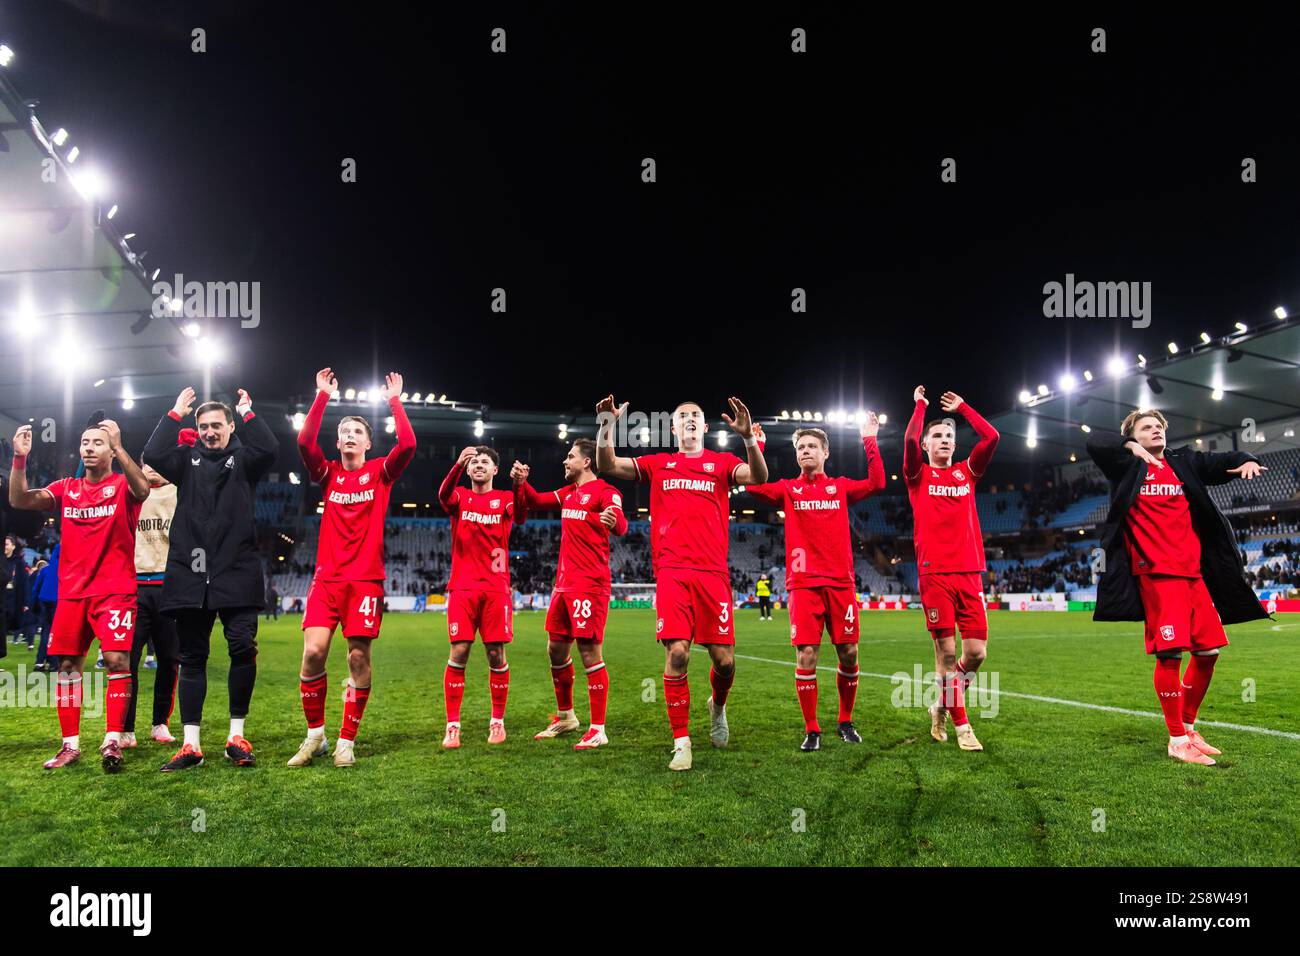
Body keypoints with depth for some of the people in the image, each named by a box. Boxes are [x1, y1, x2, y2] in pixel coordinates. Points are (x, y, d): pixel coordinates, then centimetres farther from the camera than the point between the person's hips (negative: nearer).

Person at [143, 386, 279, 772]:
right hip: (190, 573, 2)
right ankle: (190, 745, 10)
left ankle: (237, 736, 1)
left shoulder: (243, 459, 9)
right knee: (192, 658, 5)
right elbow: (153, 455, -4)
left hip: (236, 572, -2)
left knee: (243, 648, -12)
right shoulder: (187, 459, 15)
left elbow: (269, 450, -12)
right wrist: (175, 413, 2)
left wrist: (247, 412, -2)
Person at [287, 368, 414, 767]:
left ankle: (346, 741, 8)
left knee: (359, 658, -3)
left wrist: (394, 400, -5)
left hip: (366, 578, -1)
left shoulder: (380, 473, 6)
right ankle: (315, 736, 7)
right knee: (313, 652, -10)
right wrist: (323, 396, -5)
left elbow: (407, 444, -11)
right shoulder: (328, 474, 10)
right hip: (327, 577, 2)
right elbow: (304, 442, -6)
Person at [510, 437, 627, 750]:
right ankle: (565, 717, 32)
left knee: (590, 653, -9)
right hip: (564, 583, 9)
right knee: (556, 649, 16)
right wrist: (520, 483, 8)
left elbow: (621, 526, -25)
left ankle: (598, 730, -2)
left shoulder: (604, 491, -9)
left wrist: (614, 521, -49)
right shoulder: (568, 492, 18)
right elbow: (534, 501, 27)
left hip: (590, 584, -9)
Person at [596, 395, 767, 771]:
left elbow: (759, 477, -6)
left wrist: (748, 437, -21)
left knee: (723, 659, -1)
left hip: (712, 573, 0)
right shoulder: (658, 464, 15)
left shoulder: (721, 462, 13)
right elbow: (607, 465, 5)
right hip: (672, 572, 0)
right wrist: (606, 426, -9)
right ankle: (681, 742, 3)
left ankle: (718, 706, 33)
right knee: (677, 654, -10)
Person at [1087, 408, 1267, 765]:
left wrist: (1246, 461, -5)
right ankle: (1176, 740, 2)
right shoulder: (1127, 465, 5)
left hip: (1193, 569, 6)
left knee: (1208, 649, 7)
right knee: (1170, 653, -9)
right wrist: (1130, 447, -11)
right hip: (1156, 572, -6)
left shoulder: (1183, 462, 18)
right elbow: (1094, 441, -6)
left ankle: (1188, 727, 25)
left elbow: (1222, 462, 15)